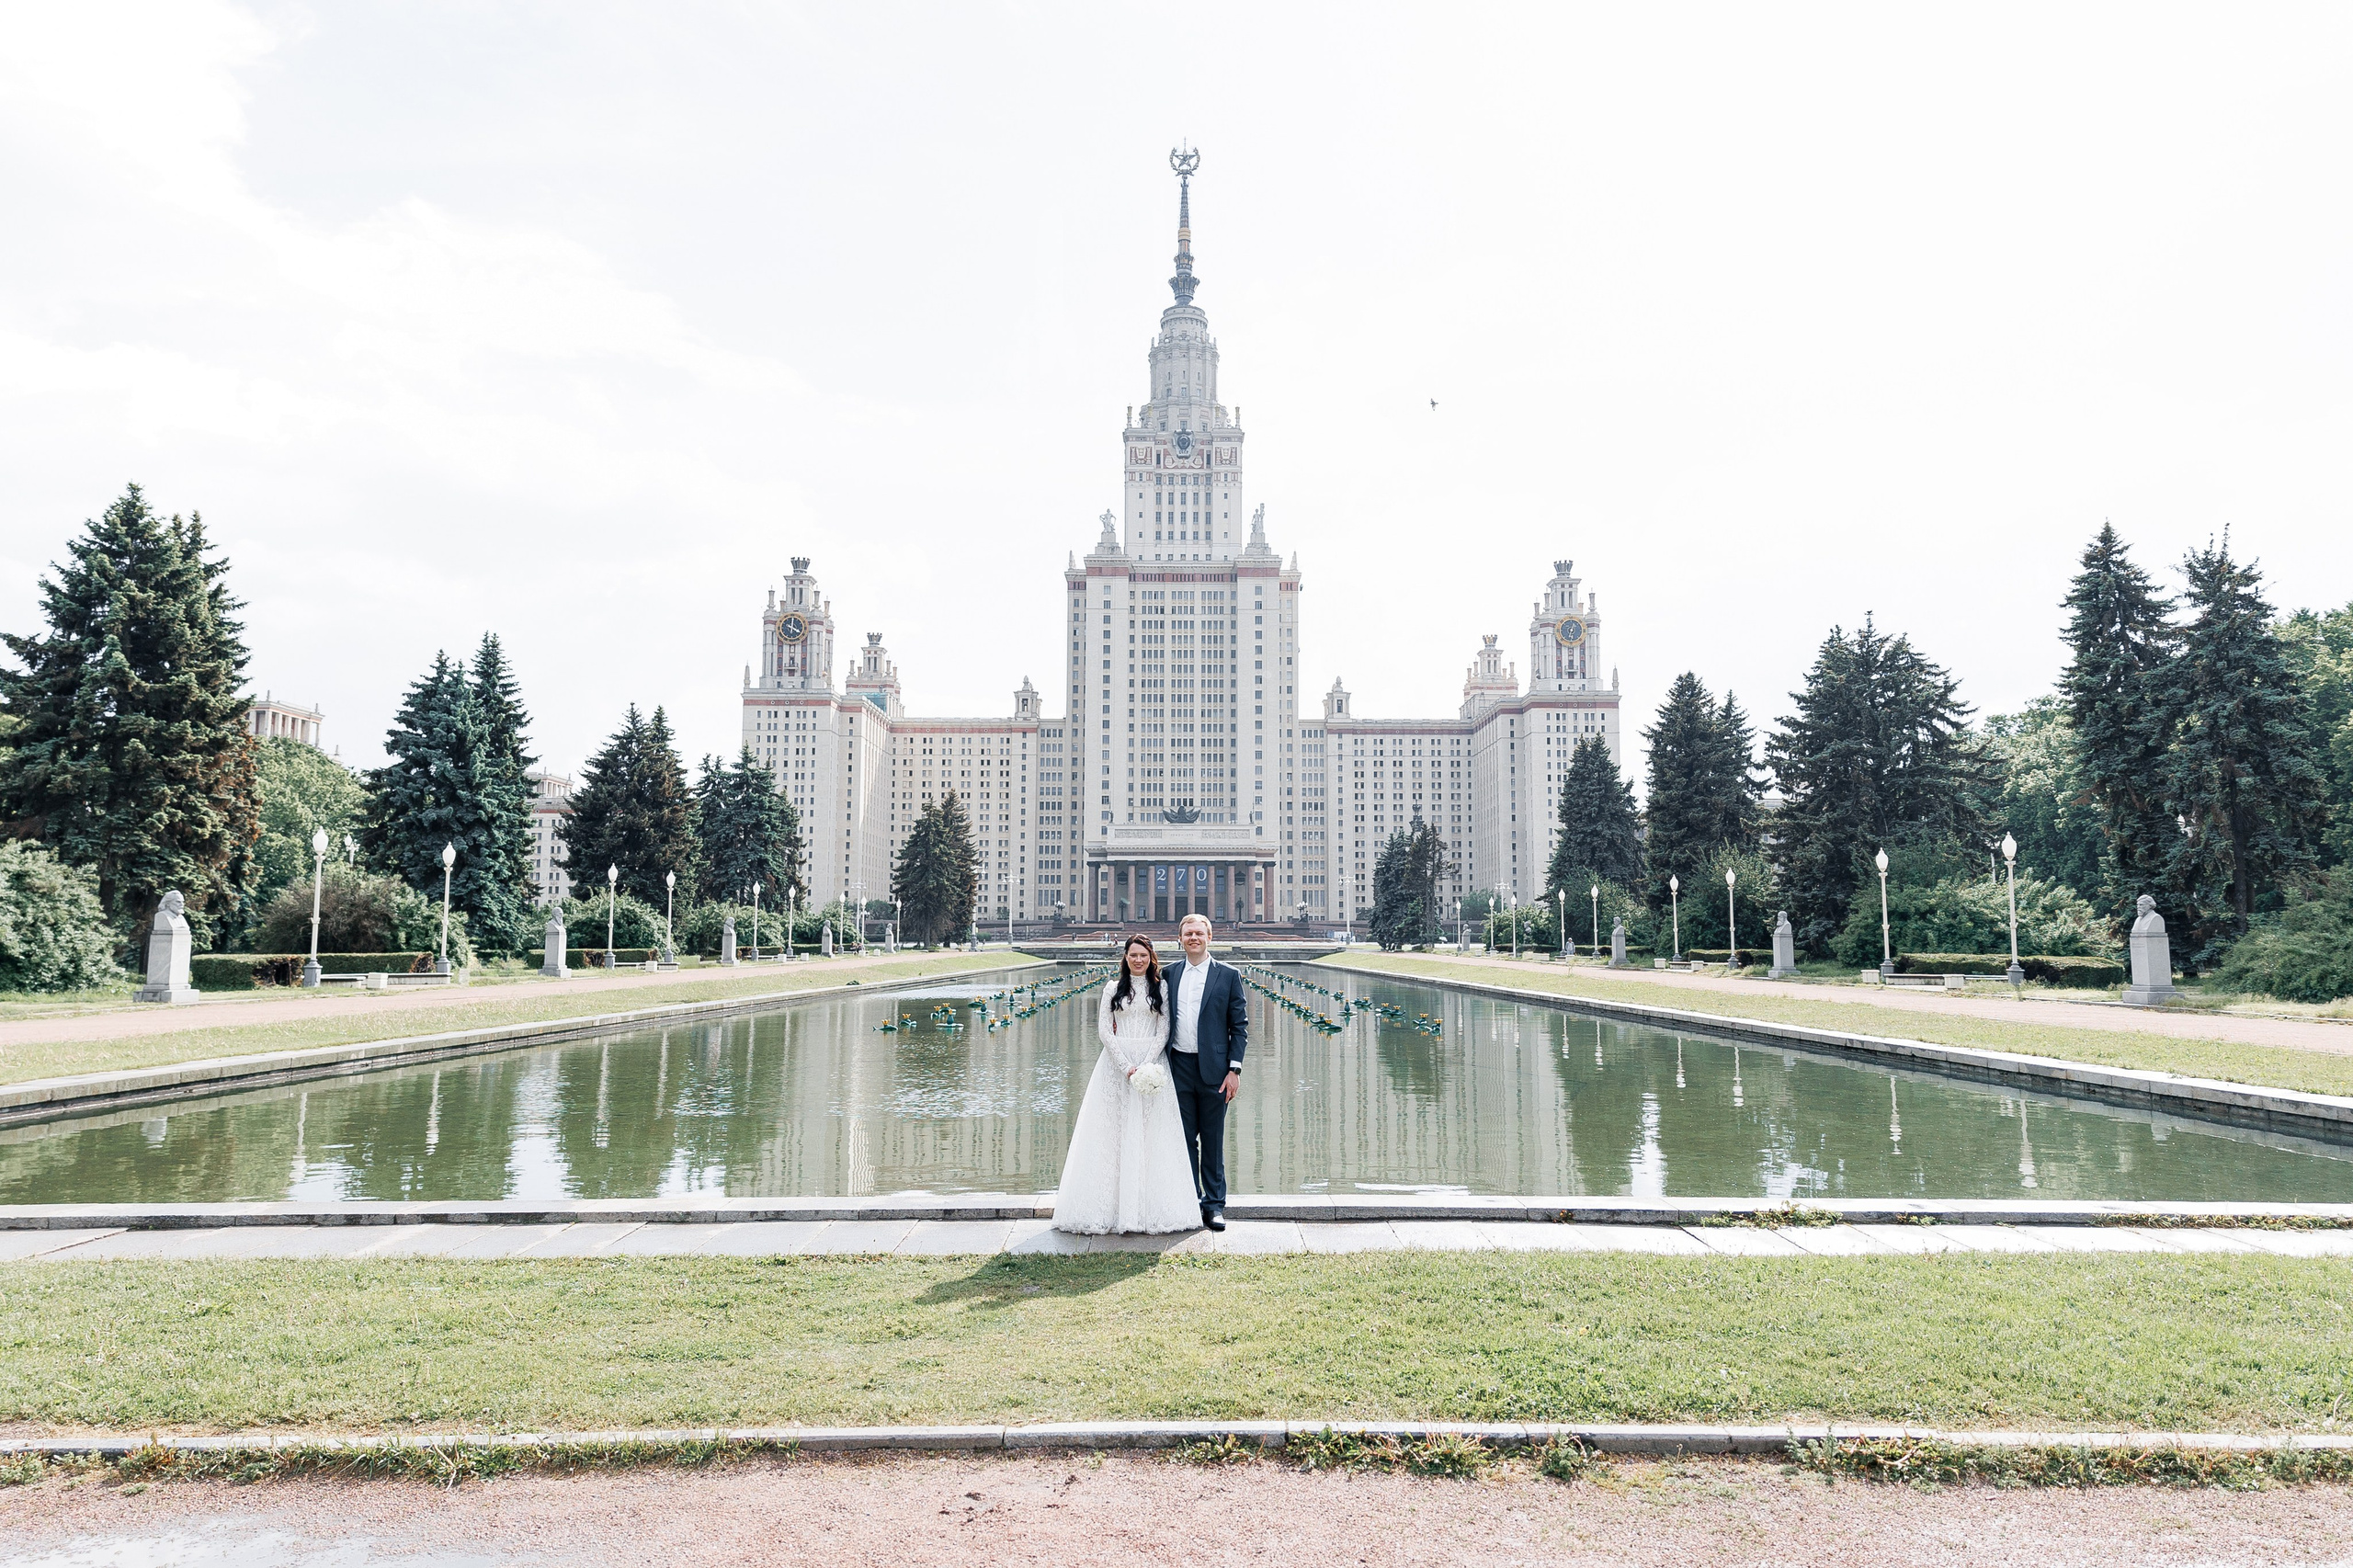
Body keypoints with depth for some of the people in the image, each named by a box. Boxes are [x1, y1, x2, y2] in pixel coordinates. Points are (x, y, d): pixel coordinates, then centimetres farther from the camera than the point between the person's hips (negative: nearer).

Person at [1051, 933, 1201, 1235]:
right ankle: (1112, 1207, 2)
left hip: (1152, 1062, 0)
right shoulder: (1113, 989, 7)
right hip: (1116, 1064, 1)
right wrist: (1127, 1067, -11)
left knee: (1151, 1136, -2)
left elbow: (1163, 1031, 1)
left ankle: (1149, 1209, 3)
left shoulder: (1161, 988, 6)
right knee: (1113, 1134, -1)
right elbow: (1104, 1031, 0)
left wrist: (1146, 1066, -12)